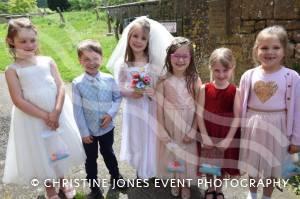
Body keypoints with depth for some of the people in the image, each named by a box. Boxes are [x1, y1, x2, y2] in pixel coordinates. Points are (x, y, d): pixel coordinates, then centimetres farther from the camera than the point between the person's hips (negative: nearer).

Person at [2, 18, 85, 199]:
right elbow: (18, 100, -12)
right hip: (32, 117, -2)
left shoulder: (48, 61, 0)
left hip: (57, 113, 2)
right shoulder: (12, 70, -7)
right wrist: (44, 116, -17)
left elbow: (61, 87, -6)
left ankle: (62, 180, 46)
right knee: (41, 153, 14)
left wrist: (56, 112, -18)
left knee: (61, 148, 18)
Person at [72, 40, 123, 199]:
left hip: (107, 127, 2)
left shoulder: (109, 79, -11)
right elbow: (77, 110, -12)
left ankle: (115, 176, 50)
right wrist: (84, 132, -11)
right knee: (91, 159, 17)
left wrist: (111, 113, -17)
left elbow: (118, 98, 0)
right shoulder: (77, 83, -16)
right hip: (89, 130, -1)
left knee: (108, 153, 25)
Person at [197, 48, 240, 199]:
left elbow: (237, 118, -10)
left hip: (226, 136, 0)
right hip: (208, 135, 1)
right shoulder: (204, 89, -10)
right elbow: (200, 114, -10)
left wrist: (228, 139, -14)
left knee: (224, 163, 17)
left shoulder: (235, 91, -11)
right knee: (208, 163, 17)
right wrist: (205, 136, -14)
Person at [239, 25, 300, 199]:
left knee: (273, 167, 17)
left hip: (277, 127, -1)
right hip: (253, 126, 2)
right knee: (253, 164, 19)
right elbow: (241, 106, 1)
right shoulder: (249, 76, -6)